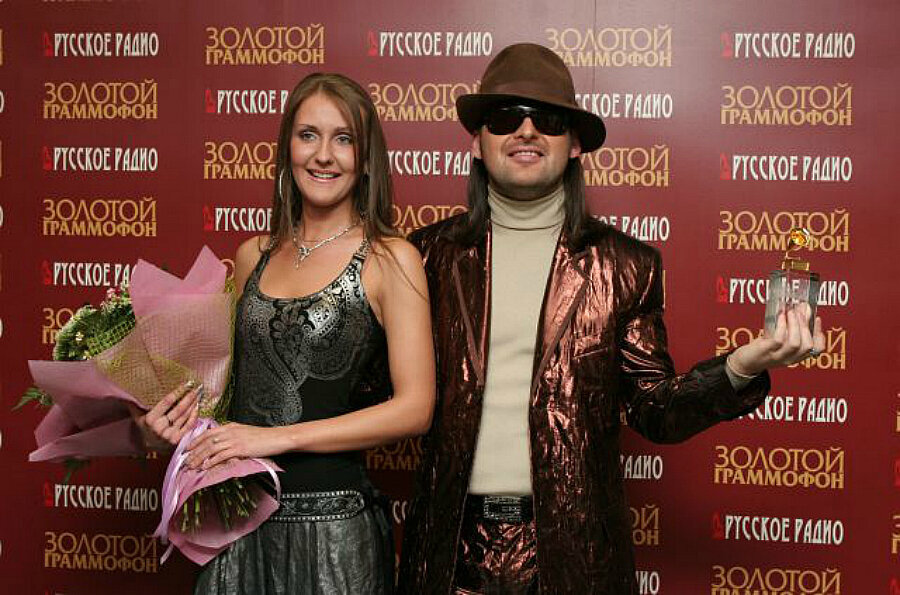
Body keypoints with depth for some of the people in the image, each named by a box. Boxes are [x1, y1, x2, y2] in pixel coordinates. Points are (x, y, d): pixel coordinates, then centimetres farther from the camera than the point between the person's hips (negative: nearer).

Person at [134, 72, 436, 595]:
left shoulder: (390, 259, -8)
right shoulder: (254, 256, 8)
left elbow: (414, 409, -13)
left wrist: (278, 437, -16)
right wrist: (189, 407, 0)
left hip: (329, 523, -4)